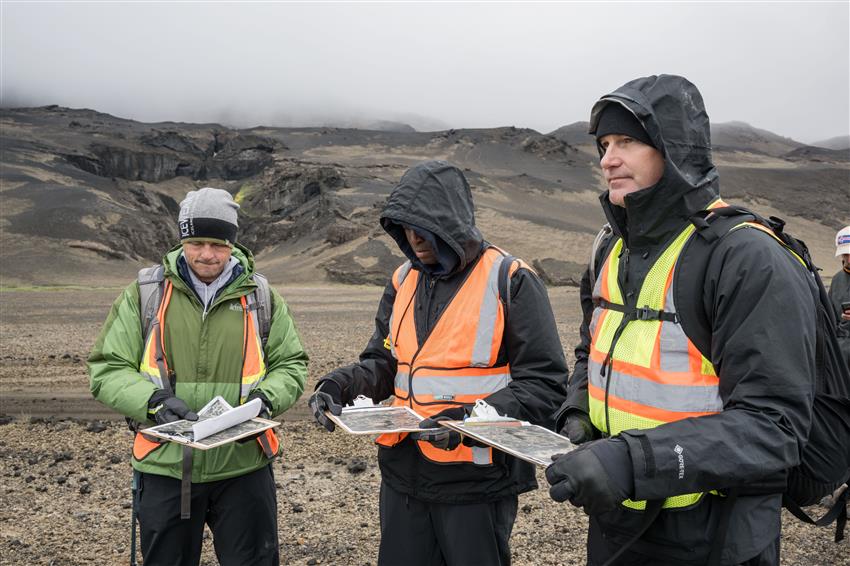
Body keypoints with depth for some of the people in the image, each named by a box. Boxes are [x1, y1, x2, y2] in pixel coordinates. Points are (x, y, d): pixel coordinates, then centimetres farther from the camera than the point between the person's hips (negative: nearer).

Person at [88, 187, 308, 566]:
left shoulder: (261, 297, 2)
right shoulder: (144, 294, -1)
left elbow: (291, 365, 7)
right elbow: (107, 369, 0)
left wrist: (265, 398, -13)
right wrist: (154, 401, -18)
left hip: (243, 467, 0)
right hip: (165, 467, 0)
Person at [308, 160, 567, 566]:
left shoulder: (510, 281, -10)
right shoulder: (403, 281, 8)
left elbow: (544, 384, -12)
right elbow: (383, 364, 13)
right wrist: (341, 385, -8)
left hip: (477, 482, -5)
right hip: (403, 475, 6)